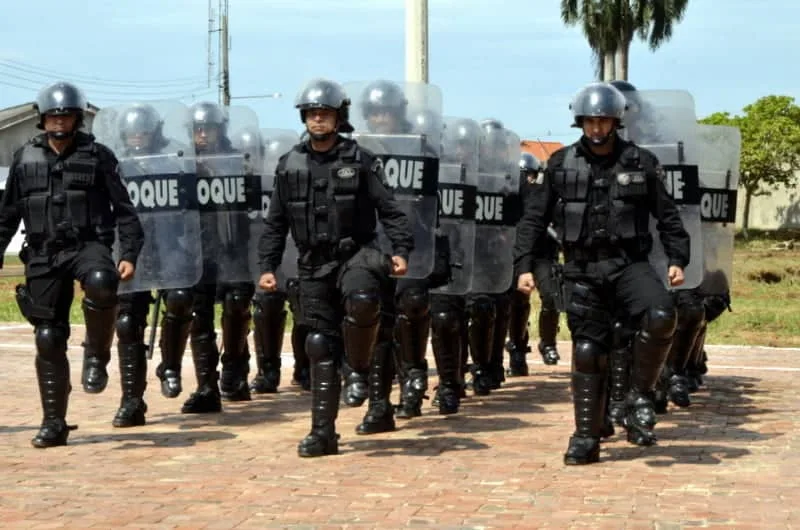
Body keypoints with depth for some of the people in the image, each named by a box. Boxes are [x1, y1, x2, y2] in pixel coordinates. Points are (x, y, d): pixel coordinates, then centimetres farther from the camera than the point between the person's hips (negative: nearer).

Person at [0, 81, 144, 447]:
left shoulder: (97, 156, 3)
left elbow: (123, 209, 3)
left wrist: (129, 255, -7)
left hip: (87, 245, -3)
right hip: (43, 255, 3)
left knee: (101, 283, -38)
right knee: (48, 339, 2)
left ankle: (96, 356, -14)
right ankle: (53, 424, 11)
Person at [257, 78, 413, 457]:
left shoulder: (360, 162, 0)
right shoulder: (290, 165, 9)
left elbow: (389, 209, -2)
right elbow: (275, 223, 13)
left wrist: (401, 250, -15)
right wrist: (267, 266, 6)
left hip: (355, 254, -3)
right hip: (314, 264, 3)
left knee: (362, 301, -36)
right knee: (320, 347, 4)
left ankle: (360, 368, -8)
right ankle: (322, 433, 11)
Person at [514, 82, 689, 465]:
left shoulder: (641, 163, 4)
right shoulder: (561, 164, 5)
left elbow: (667, 216, 9)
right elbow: (534, 218, 8)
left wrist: (677, 260, 0)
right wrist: (524, 266, 1)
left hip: (628, 264, -1)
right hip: (583, 271, 1)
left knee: (661, 316, -28)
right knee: (588, 352, 3)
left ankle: (640, 396, -8)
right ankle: (586, 438, 14)